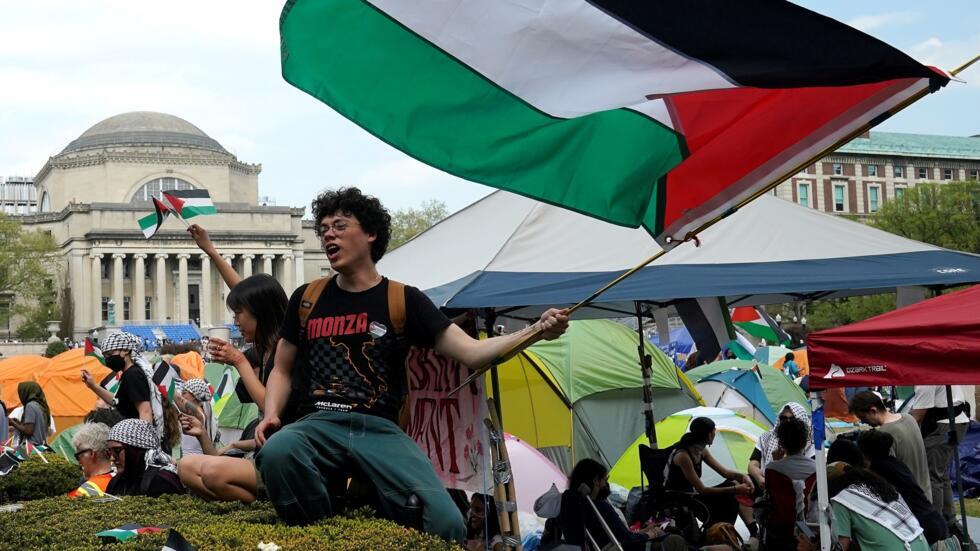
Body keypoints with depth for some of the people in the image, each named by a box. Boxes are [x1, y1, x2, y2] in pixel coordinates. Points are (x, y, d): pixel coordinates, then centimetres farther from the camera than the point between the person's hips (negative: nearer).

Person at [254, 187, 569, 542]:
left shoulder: (404, 301, 8)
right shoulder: (306, 299, 14)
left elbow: (471, 352, 2)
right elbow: (282, 370, 22)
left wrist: (535, 331, -14)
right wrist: (270, 415, 1)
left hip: (380, 430, -1)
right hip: (320, 424, 1)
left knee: (446, 521, -24)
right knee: (276, 451, -37)